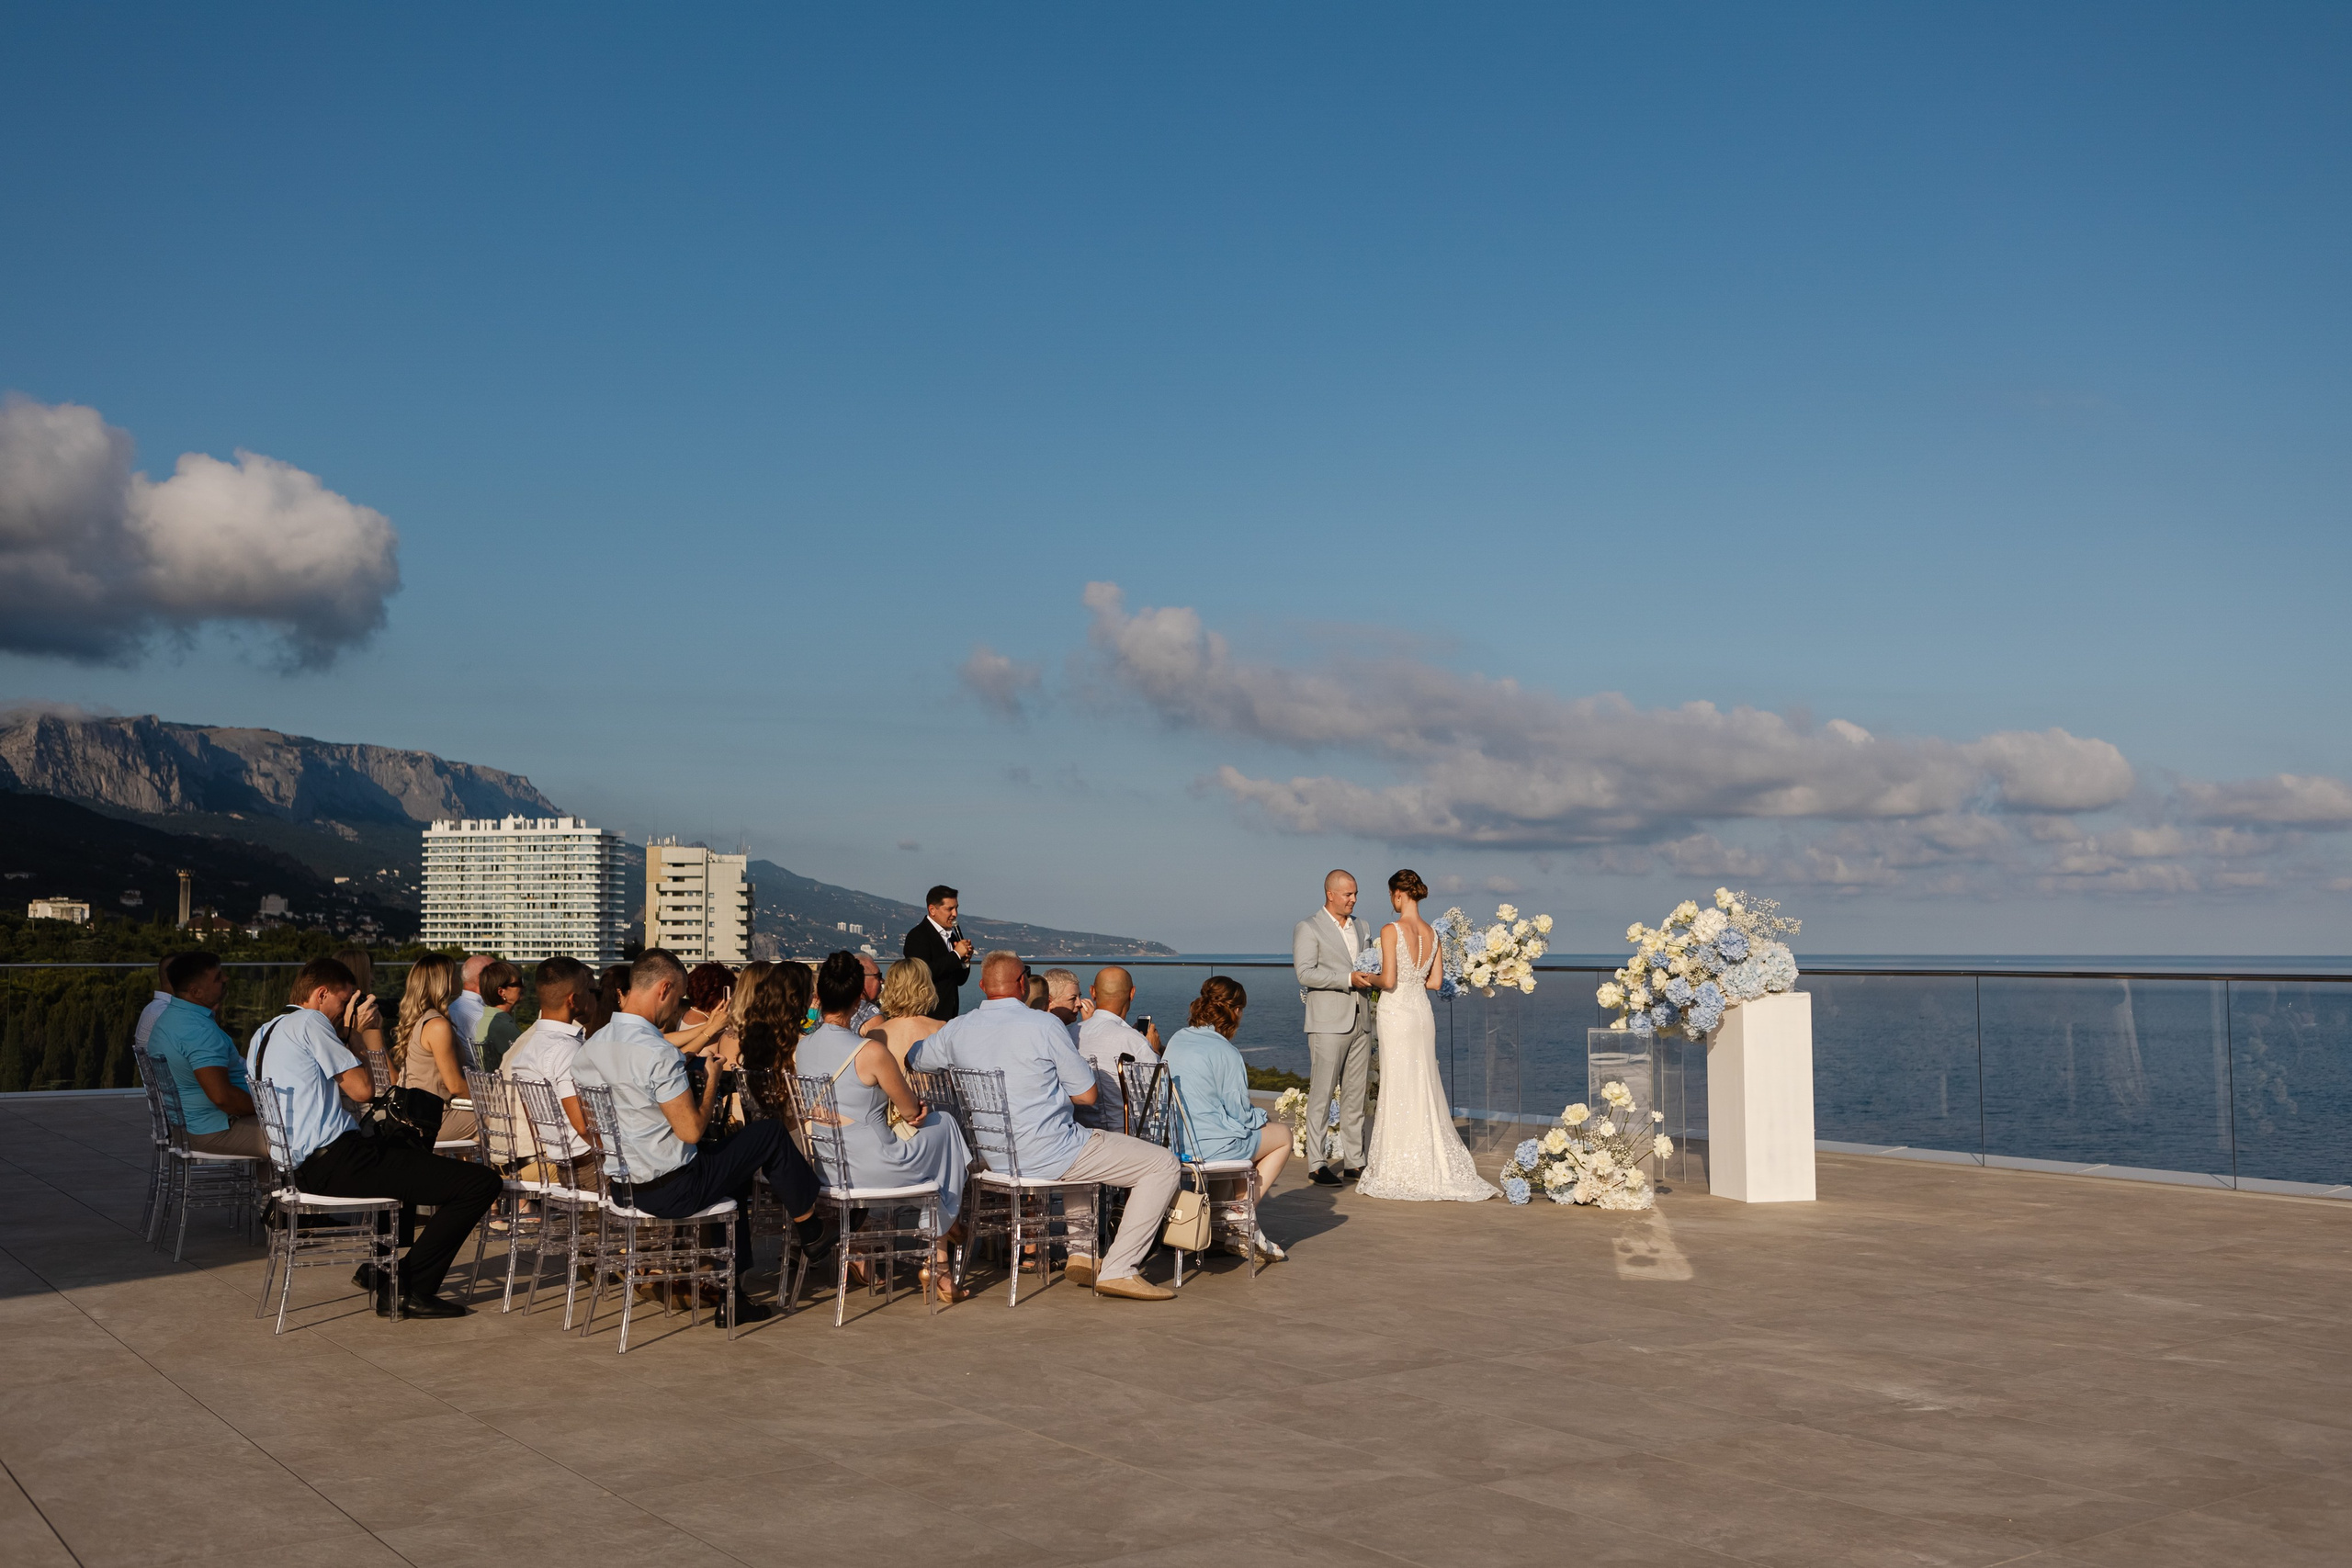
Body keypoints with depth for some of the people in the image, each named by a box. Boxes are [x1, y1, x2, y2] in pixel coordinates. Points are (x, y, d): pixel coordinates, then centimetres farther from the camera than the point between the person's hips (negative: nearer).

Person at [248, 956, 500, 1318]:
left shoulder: (262, 1034, 20)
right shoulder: (309, 1022, -8)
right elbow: (362, 1090, -11)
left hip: (302, 1169, 11)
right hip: (338, 1162, -11)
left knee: (408, 1149, 42)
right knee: (482, 1182, -15)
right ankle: (409, 1289, -7)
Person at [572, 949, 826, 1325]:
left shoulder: (589, 1048, 2)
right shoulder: (659, 1054, -25)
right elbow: (691, 1130, -23)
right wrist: (712, 1080, -6)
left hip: (619, 1188, 9)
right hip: (670, 1190, -8)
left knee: (732, 1163, 30)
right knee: (770, 1132, 6)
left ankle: (732, 1294, 29)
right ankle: (810, 1228, 27)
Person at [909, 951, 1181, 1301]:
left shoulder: (956, 1030, 2)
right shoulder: (1044, 1026, -14)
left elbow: (909, 1059, 21)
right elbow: (1087, 1095, -9)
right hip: (1046, 1156, -7)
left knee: (1082, 1144, 38)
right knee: (1163, 1164, 0)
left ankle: (1081, 1252, 29)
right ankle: (1118, 1270, -4)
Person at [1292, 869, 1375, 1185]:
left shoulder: (1360, 927, 17)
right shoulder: (1308, 928, -4)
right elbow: (1305, 972, -14)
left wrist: (1371, 977, 4)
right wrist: (1348, 979, -20)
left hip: (1360, 1022, 7)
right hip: (1328, 1024, -6)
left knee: (1356, 1095, 8)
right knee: (1322, 1095, -5)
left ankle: (1354, 1161, 14)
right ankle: (1316, 1164, 0)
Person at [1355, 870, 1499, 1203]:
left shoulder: (1391, 930, -14)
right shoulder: (1432, 933, 7)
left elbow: (1389, 980, -18)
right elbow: (1436, 981, 10)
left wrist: (1369, 978, 1)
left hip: (1396, 1013, -6)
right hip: (1422, 1012, 7)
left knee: (1399, 1091, -1)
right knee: (1424, 1089, 12)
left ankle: (1401, 1172, 5)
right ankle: (1434, 1166, 16)